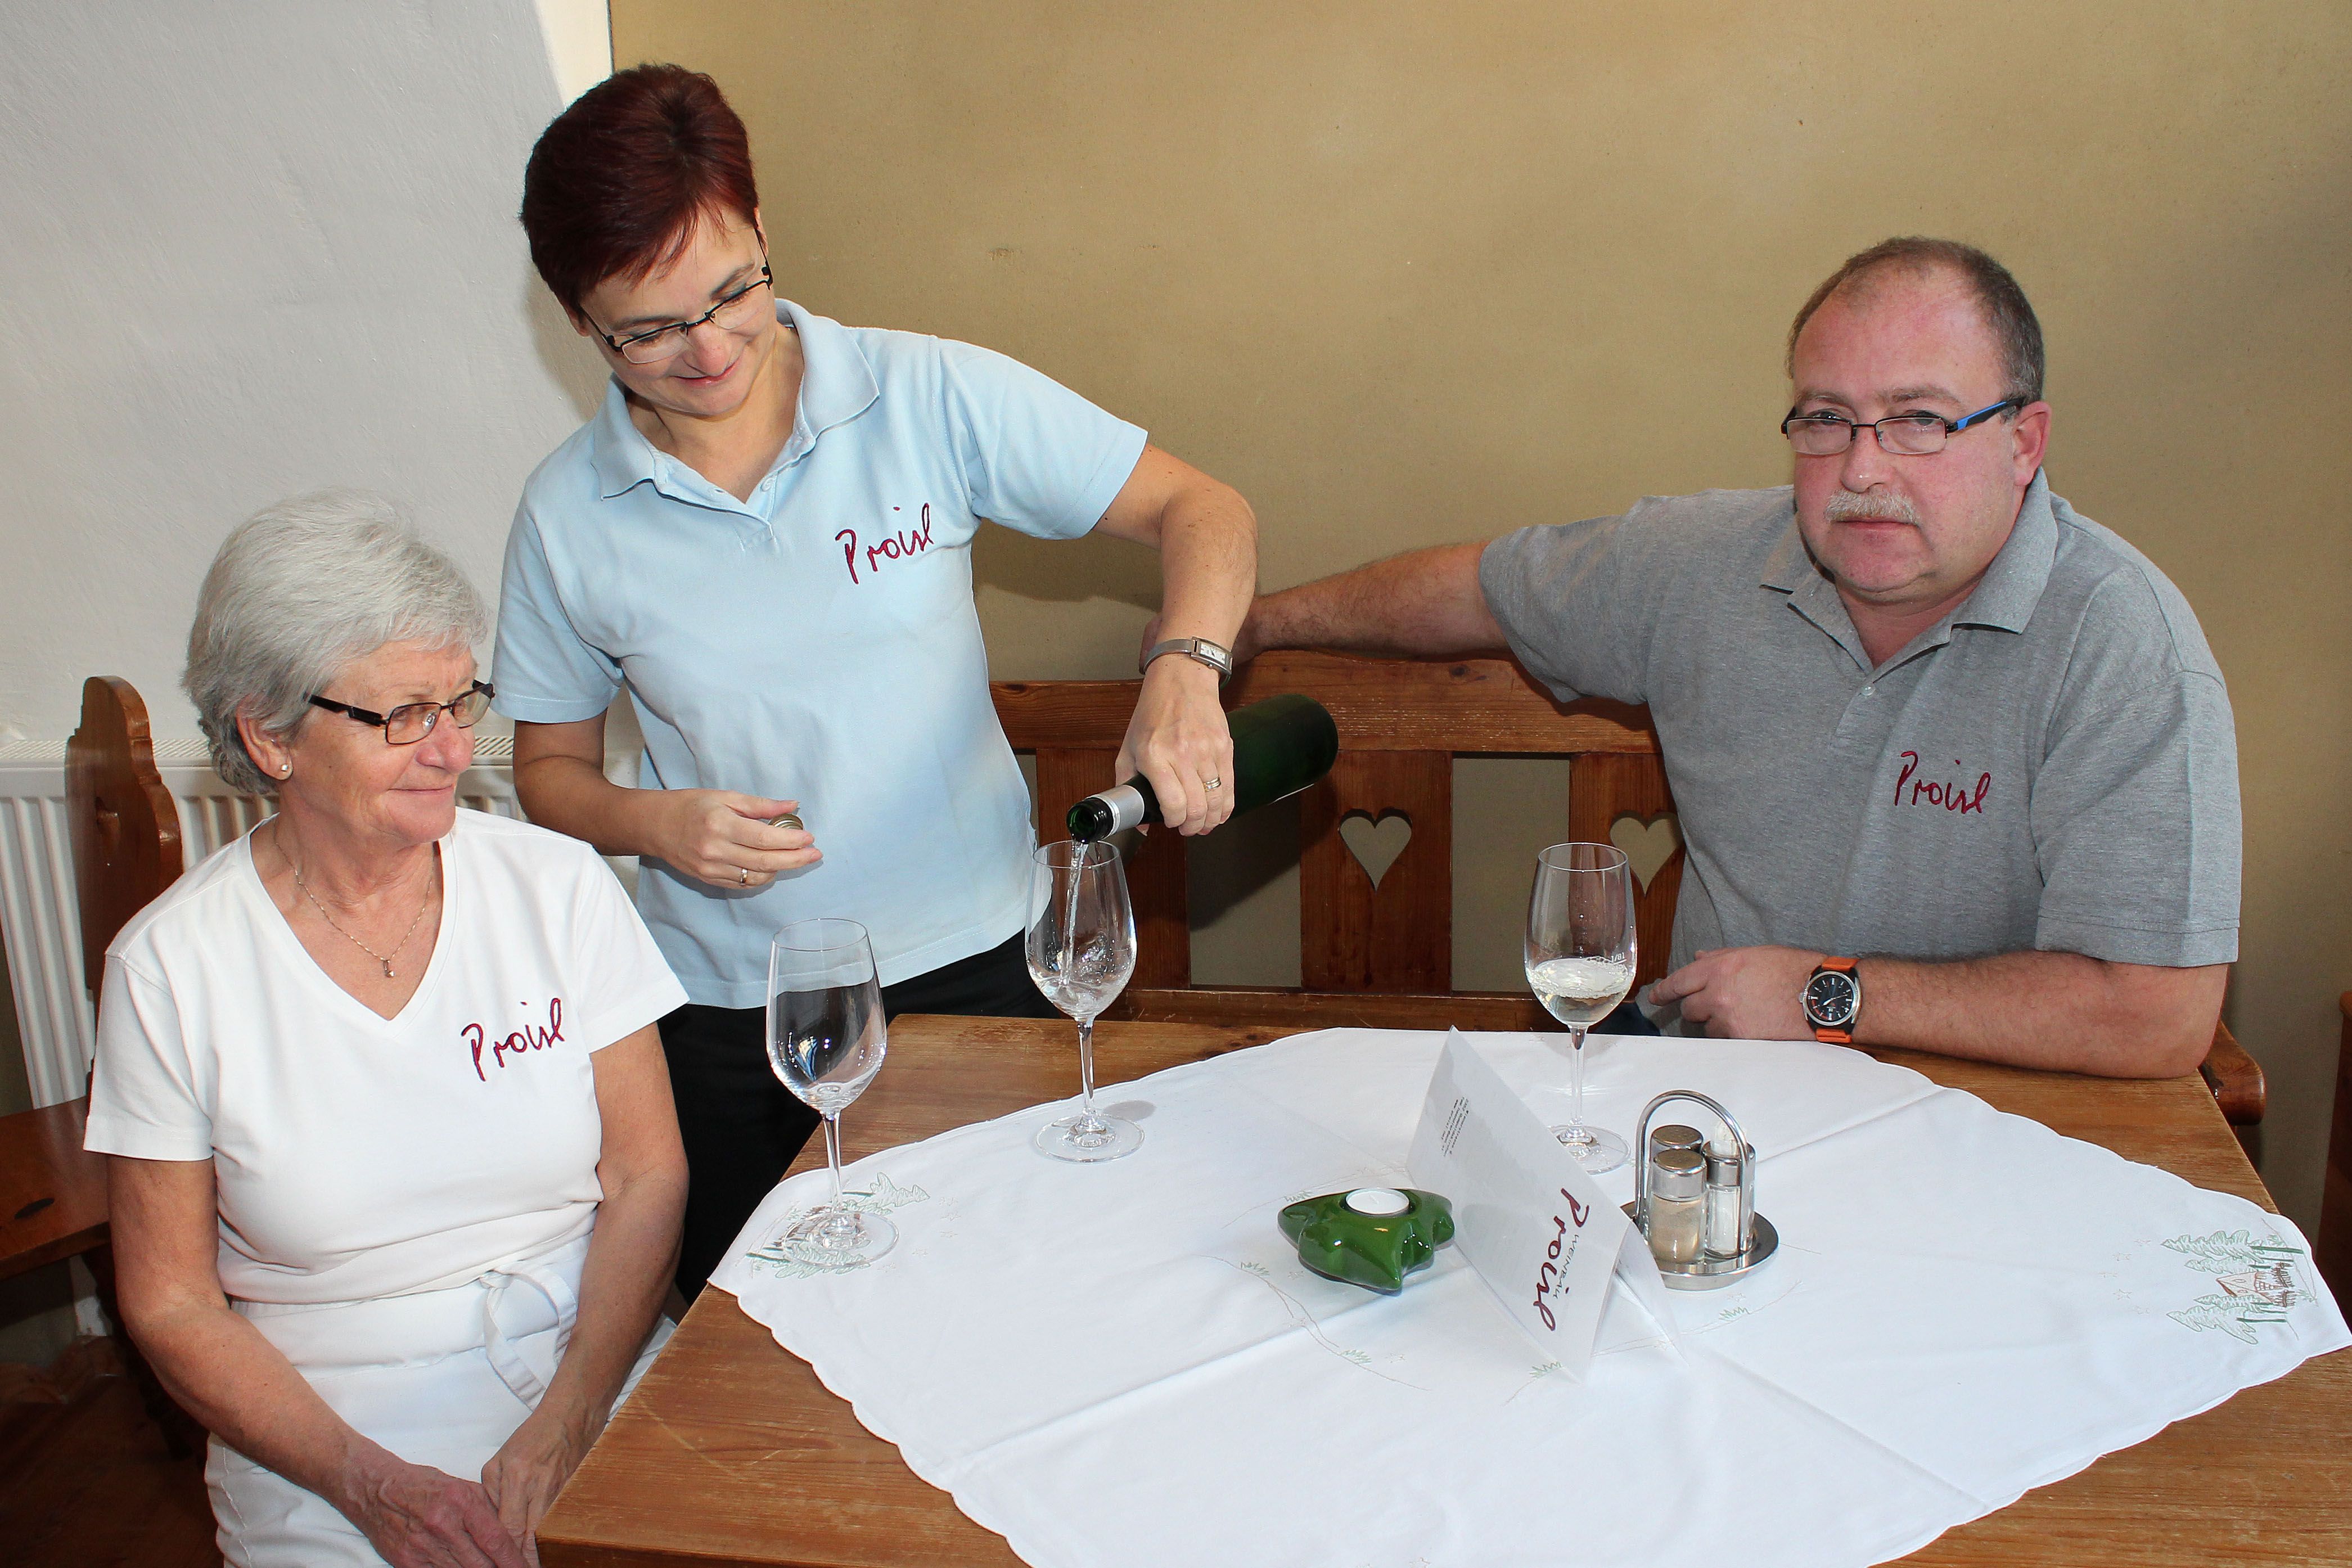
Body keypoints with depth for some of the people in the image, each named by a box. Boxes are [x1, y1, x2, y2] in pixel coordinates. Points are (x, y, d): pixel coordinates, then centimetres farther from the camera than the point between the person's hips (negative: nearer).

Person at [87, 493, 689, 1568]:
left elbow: (648, 1178, 0)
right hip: (325, 1427, -1)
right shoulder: (170, 966, -4)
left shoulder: (557, 885, 0)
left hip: (594, 1368, 1)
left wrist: (554, 1439, -12)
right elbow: (170, 1304, 0)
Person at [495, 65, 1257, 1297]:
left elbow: (1200, 510, -9)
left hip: (971, 961, -1)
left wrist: (1183, 673, -28)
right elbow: (550, 769, 7)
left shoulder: (930, 398, -9)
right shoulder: (566, 514, -3)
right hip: (723, 1012, 2)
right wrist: (653, 824, -14)